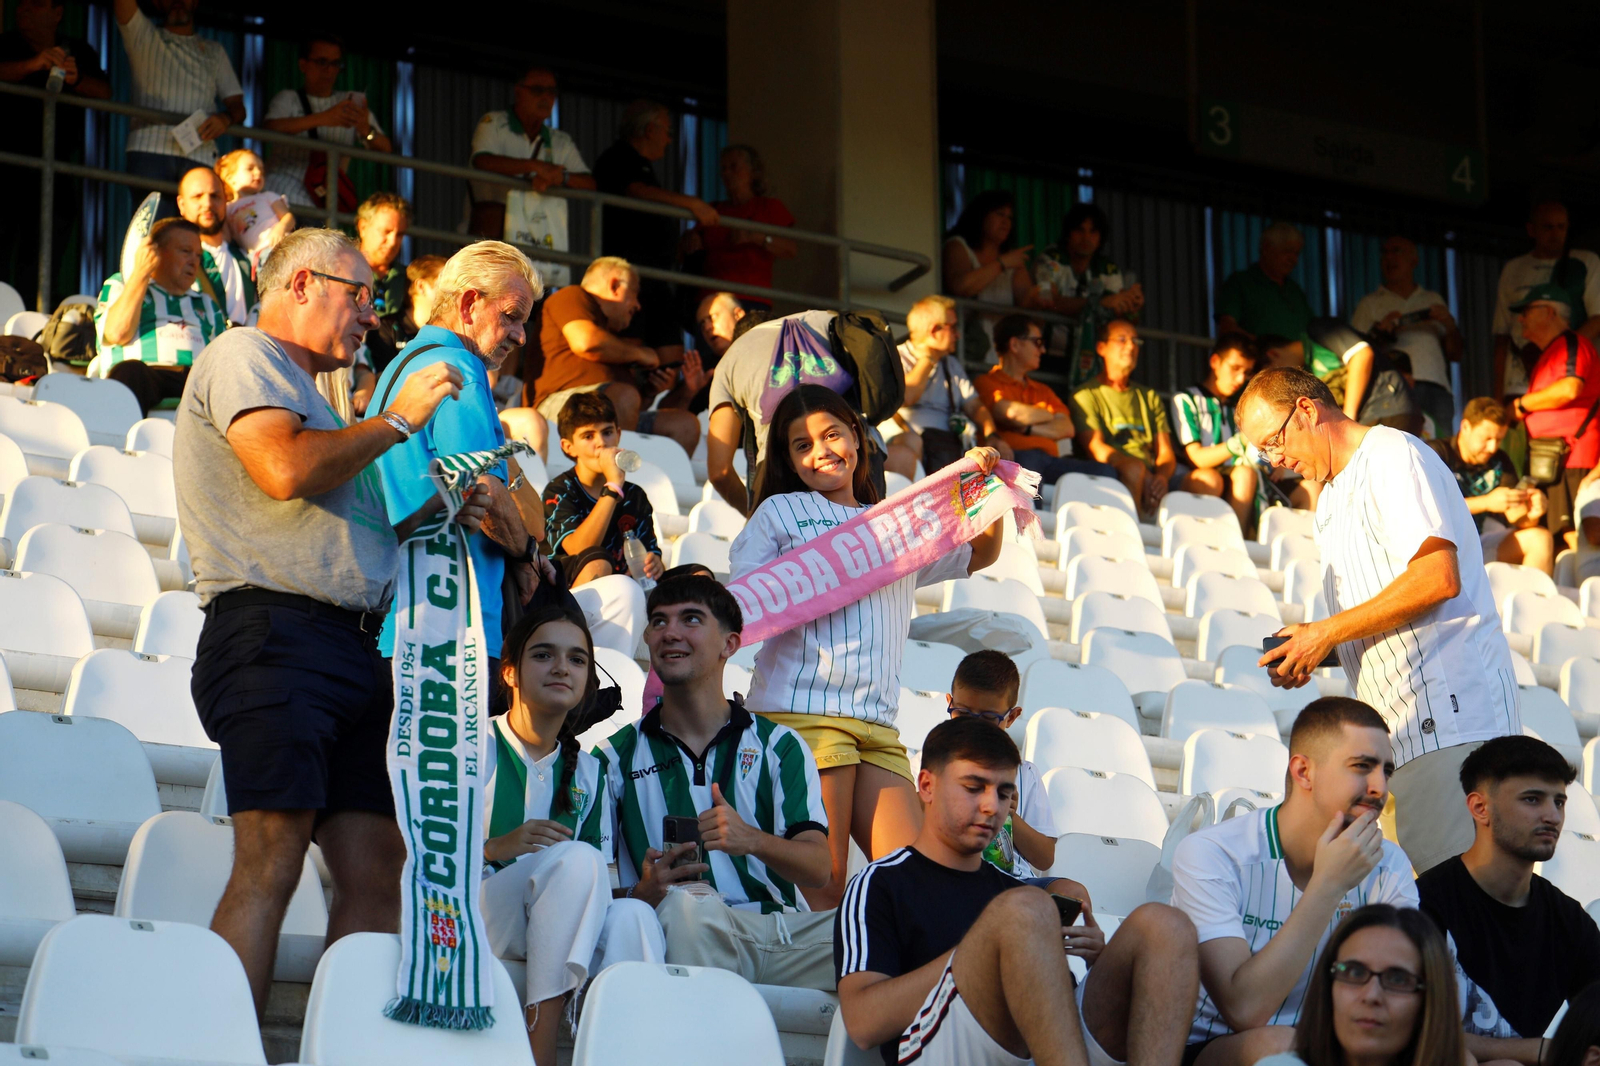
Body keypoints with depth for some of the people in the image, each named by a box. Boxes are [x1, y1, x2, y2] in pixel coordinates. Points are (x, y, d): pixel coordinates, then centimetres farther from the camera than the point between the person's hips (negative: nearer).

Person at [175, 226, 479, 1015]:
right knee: (272, 861, -18)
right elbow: (286, 470, -16)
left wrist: (432, 514, 16)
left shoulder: (300, 391, 32)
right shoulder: (243, 355, 3)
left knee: (376, 870, 1)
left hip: (352, 647, 10)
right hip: (273, 631, -10)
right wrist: (398, 419, -4)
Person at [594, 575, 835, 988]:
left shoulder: (778, 745, 17)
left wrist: (751, 840, -19)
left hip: (785, 930, 1)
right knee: (686, 903, -38)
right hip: (690, 937, -1)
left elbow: (817, 867, 3)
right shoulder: (617, 757, 15)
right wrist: (641, 893, -17)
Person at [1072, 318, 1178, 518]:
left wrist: (1162, 476, -11)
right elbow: (1095, 449, -6)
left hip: (1151, 477, 5)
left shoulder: (1150, 397, 28)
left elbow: (1165, 452, 16)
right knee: (1134, 468, -39)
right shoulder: (1086, 395, 9)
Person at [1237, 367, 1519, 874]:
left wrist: (1327, 632, -12)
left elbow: (1438, 578, -19)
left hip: (1449, 713, -10)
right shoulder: (1332, 499, 24)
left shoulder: (1395, 456, -6)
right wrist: (1311, 650, 8)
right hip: (1401, 725, 10)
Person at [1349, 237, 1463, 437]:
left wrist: (1449, 325, 4)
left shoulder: (1433, 300, 26)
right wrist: (1378, 332, -7)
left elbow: (1455, 355, 21)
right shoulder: (1370, 304, 20)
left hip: (1436, 388, 2)